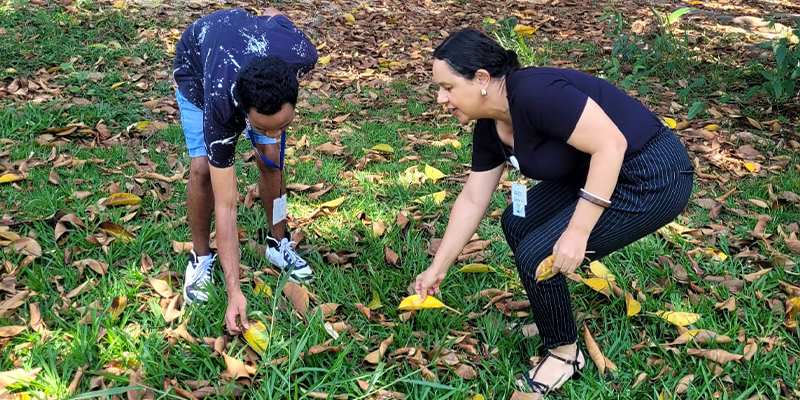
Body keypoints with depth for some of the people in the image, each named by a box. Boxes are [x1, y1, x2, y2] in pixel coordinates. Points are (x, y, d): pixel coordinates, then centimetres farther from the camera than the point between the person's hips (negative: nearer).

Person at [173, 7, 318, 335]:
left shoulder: (302, 55, -41)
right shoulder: (221, 106, -44)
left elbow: (273, 14, -14)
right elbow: (225, 207, -38)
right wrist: (234, 292, -38)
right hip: (197, 66, -3)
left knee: (272, 158, -8)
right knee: (203, 167, -17)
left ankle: (279, 244, 14)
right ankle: (201, 257, 5)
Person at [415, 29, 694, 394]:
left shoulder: (536, 93, -27)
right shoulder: (489, 127, 2)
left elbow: (611, 145, -30)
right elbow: (472, 200, 10)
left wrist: (578, 231, -30)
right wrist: (438, 267, 14)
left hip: (652, 180, -9)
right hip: (596, 173, 9)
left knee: (538, 254, -13)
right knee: (517, 224, 9)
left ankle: (565, 353, 10)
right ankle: (554, 320, 25)